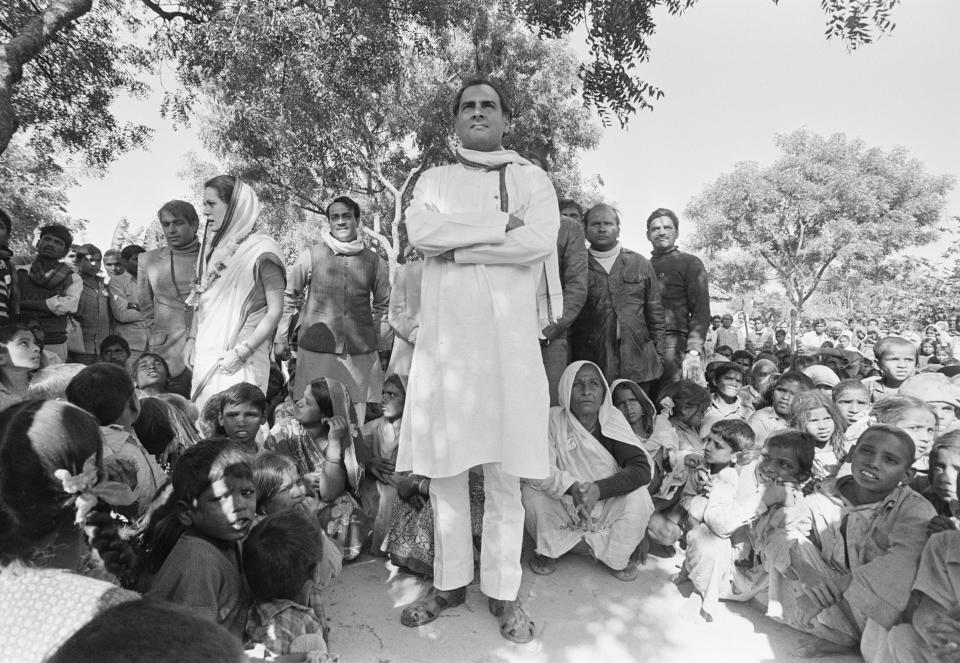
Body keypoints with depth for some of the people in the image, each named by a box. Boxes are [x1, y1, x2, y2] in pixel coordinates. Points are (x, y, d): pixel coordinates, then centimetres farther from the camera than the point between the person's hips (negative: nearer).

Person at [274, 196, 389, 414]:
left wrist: (378, 338, 14)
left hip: (361, 354, 2)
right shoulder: (311, 256, 1)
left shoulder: (374, 261, 6)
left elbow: (383, 305, 17)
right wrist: (280, 338, 8)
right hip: (315, 350, -1)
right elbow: (288, 297, 9)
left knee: (358, 411, 4)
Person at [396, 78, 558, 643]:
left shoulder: (532, 178, 12)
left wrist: (455, 246, -6)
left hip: (510, 339, -1)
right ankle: (451, 581, 25)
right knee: (445, 470, 7)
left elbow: (540, 241, -8)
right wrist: (502, 226, -8)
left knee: (505, 477, 3)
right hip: (444, 338, 2)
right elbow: (418, 230, -5)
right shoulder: (435, 178, 17)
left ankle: (504, 591, 19)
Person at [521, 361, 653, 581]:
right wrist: (571, 486, -41)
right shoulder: (554, 419, -15)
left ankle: (619, 556, 5)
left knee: (637, 497, -25)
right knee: (532, 491, -25)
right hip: (564, 511, 0)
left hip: (608, 509, 1)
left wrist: (598, 489, -36)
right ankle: (549, 549, 5)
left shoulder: (613, 419, -12)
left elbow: (642, 468, -22)